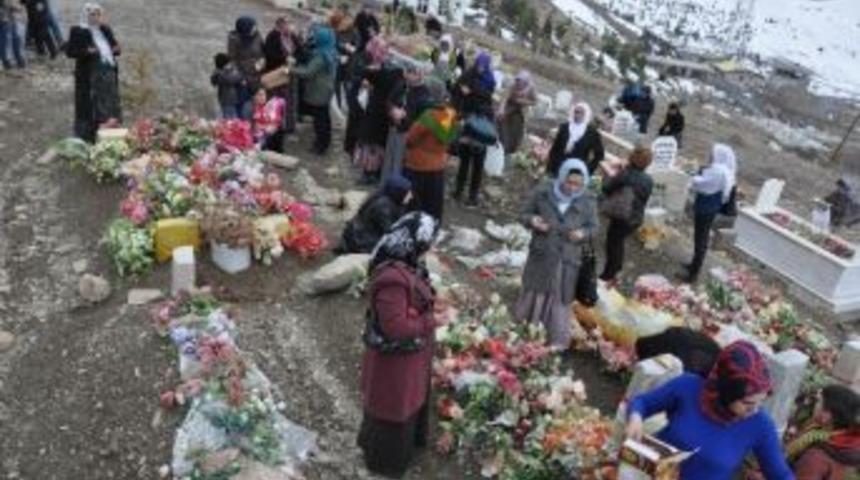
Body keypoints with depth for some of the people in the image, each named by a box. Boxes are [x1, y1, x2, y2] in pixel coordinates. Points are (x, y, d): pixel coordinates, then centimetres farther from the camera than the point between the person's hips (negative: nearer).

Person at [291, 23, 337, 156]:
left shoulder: (321, 56, -28)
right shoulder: (330, 52, 1)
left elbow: (308, 73, -30)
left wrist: (291, 70, -23)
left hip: (318, 92, -10)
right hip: (326, 89, 10)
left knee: (319, 118, 3)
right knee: (324, 116, 23)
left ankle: (320, 146, 14)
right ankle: (325, 141, 38)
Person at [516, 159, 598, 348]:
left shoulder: (588, 201, -9)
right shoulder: (543, 192, -10)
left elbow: (593, 226, 2)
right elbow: (524, 214, 0)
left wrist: (583, 233, -20)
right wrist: (532, 220, -22)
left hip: (567, 259, -1)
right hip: (541, 254, 1)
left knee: (560, 300, 5)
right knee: (534, 293, 16)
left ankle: (558, 342, 20)